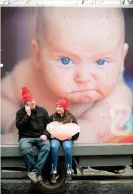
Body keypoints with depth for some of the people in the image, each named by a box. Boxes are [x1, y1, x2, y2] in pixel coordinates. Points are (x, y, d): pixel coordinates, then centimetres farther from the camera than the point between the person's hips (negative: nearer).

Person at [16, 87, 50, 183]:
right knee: (25, 148, -36)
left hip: (40, 136, 2)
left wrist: (45, 134, -9)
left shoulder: (42, 110, 9)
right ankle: (37, 172, -21)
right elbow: (19, 126, -8)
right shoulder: (20, 112, 5)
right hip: (26, 137, -1)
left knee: (47, 146, -32)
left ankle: (34, 171, -29)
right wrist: (28, 114, -13)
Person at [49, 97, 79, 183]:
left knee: (67, 147, -35)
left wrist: (71, 136, -12)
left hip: (67, 138, -1)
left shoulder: (71, 117, 6)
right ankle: (54, 172, -26)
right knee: (54, 147, -34)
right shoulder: (53, 117, 8)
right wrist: (50, 135, -11)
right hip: (55, 137, 1)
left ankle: (69, 171, -23)